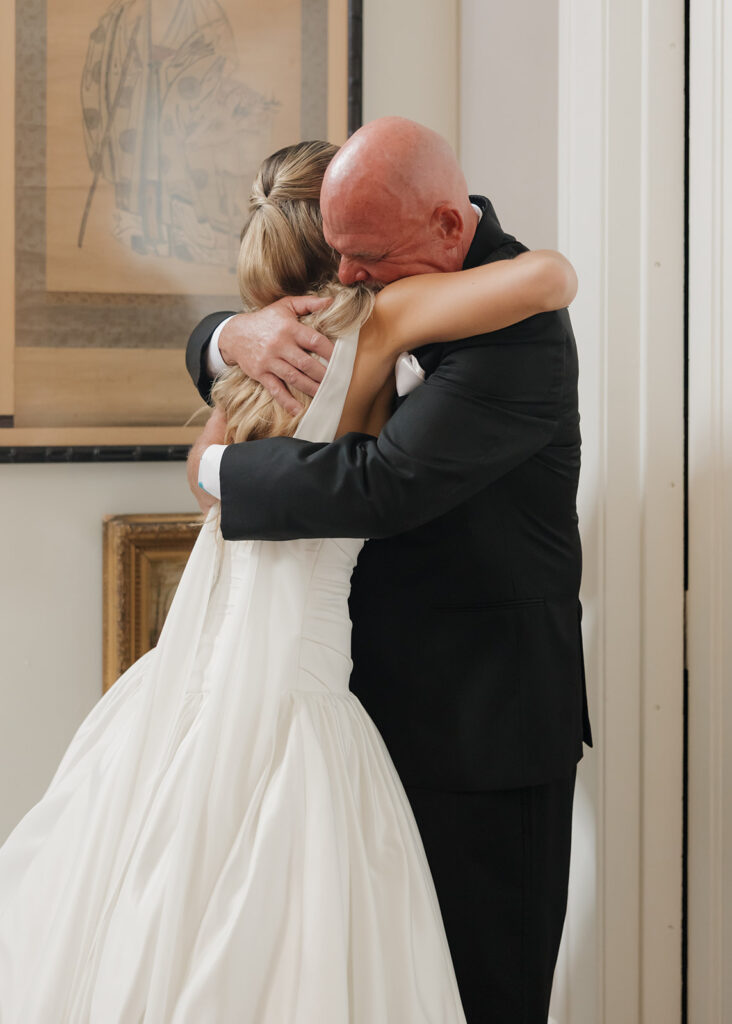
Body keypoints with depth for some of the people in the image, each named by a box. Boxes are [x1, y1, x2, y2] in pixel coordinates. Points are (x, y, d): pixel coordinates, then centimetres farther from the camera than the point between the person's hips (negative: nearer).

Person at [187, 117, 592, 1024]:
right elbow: (203, 347, 15)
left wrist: (216, 465, -15)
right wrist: (238, 335, -11)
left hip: (481, 715, -8)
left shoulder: (518, 330, -21)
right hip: (389, 690, 8)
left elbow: (382, 484, -31)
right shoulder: (384, 286, 7)